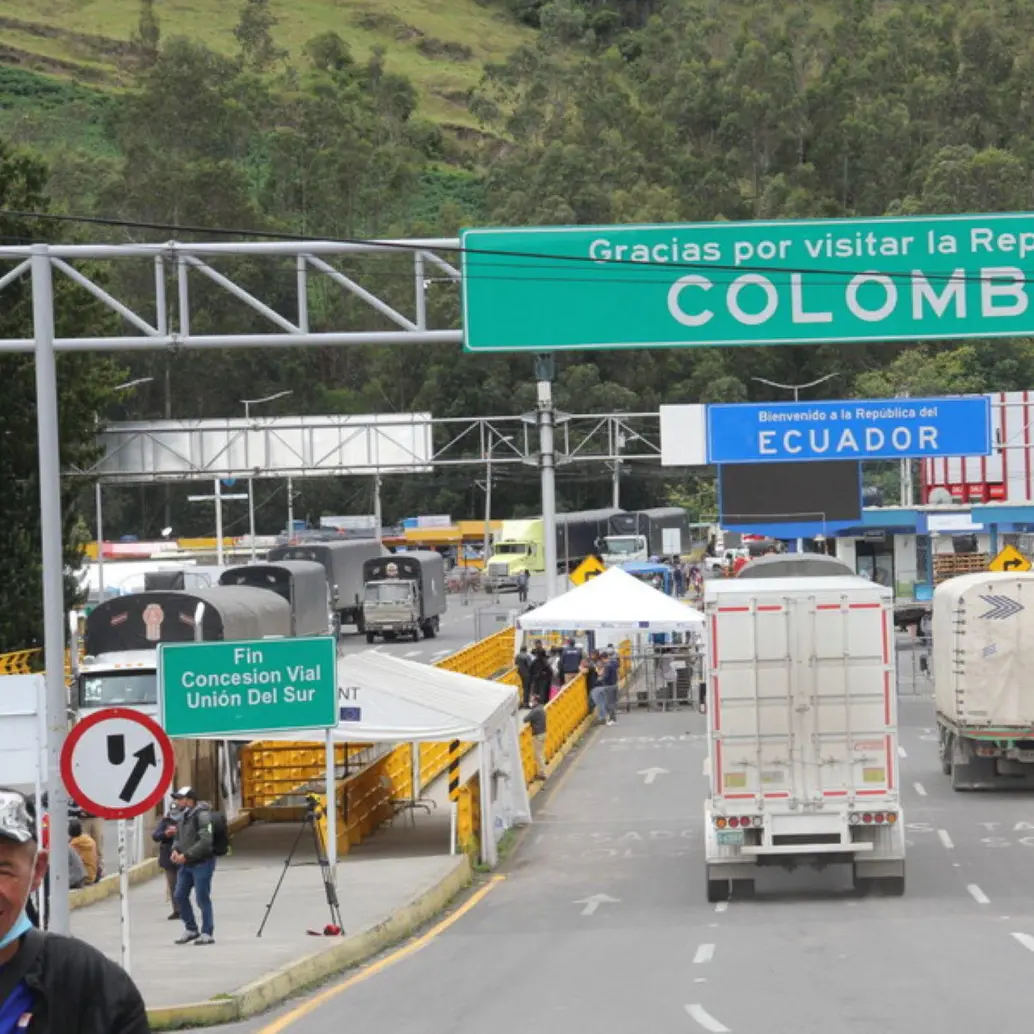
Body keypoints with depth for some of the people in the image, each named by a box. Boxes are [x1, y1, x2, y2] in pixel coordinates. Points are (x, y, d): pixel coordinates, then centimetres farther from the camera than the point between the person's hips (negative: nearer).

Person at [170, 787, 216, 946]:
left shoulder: (202, 815, -16)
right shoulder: (183, 816, 11)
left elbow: (206, 841, -24)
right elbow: (178, 837, 22)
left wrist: (186, 855, -24)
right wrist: (175, 850, 0)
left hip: (202, 863, -9)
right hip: (186, 864, 9)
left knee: (202, 898, -4)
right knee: (180, 896, 10)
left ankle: (207, 933, 6)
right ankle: (190, 929, 24)